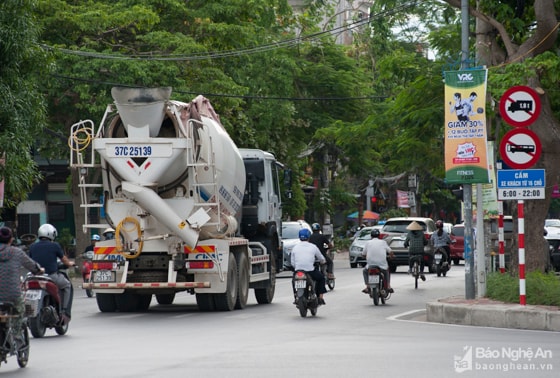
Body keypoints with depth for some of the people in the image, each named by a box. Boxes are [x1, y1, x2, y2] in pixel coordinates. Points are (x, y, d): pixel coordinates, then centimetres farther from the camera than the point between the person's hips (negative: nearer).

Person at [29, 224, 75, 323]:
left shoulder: (33, 247, 6)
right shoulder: (54, 246, -3)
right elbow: (65, 260, 8)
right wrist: (70, 263, 31)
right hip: (51, 276, -4)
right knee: (67, 285, 23)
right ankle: (64, 312, 14)